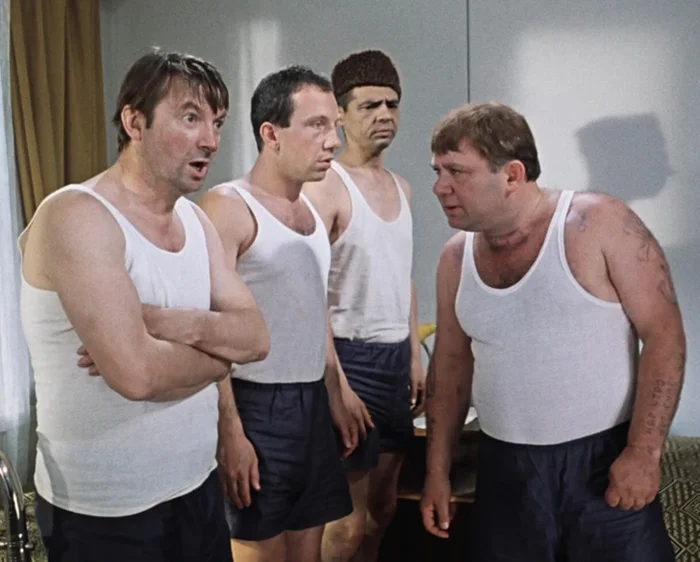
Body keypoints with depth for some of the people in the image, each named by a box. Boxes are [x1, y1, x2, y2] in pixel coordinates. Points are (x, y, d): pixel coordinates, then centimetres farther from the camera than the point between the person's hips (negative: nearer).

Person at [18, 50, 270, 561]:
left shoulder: (196, 219, 6)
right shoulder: (76, 217, -19)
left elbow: (256, 337, -1)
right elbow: (136, 374, -29)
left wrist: (172, 324, -21)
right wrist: (218, 351, -10)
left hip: (199, 488, 7)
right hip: (105, 516, -7)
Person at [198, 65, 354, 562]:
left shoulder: (312, 209, 12)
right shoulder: (228, 208, -14)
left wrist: (334, 398, 17)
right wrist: (229, 432, -21)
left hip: (311, 405, 8)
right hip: (256, 408, -8)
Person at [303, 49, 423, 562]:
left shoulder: (401, 187, 12)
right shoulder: (326, 186, -13)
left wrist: (415, 355, 14)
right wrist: (337, 383, -23)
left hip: (396, 356, 8)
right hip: (352, 355, -8)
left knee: (383, 508, 16)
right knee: (350, 520, -2)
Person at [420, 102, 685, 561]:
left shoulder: (600, 225, -11)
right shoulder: (457, 256, 4)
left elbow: (664, 335, -11)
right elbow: (451, 365, 12)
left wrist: (644, 452, -17)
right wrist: (438, 468, 10)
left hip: (604, 459, -4)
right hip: (506, 469, 4)